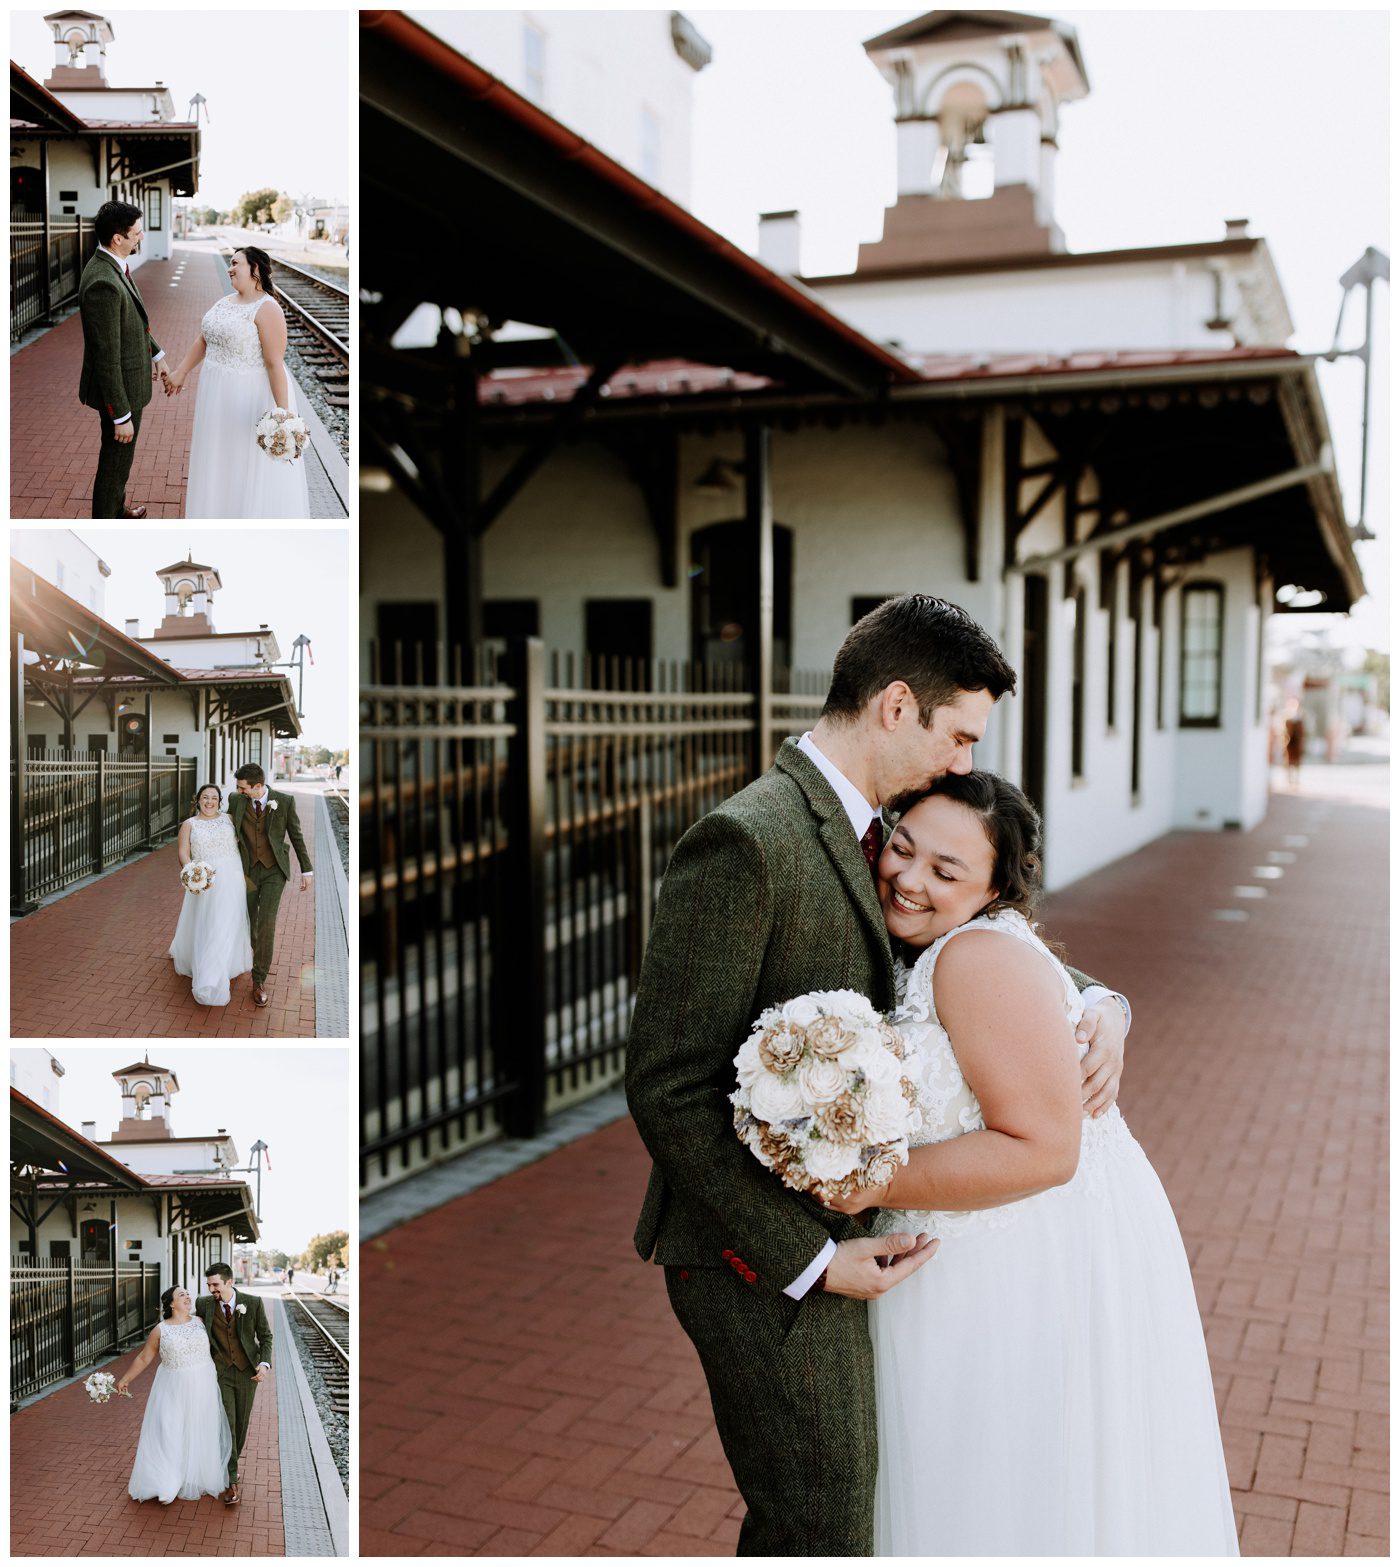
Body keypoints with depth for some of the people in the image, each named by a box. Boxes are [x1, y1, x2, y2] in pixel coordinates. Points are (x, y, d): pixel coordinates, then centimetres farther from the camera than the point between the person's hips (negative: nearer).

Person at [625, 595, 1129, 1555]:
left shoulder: (865, 835, 6)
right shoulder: (745, 842, -22)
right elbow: (666, 1091, -23)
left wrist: (1096, 1003, -4)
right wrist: (813, 1259, -20)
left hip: (827, 1239, 9)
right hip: (767, 1261, -9)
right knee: (826, 1533, 6)